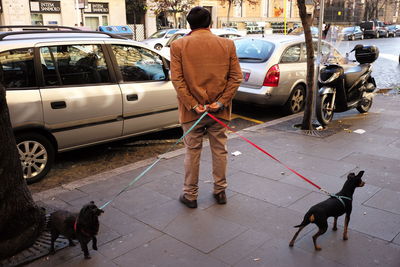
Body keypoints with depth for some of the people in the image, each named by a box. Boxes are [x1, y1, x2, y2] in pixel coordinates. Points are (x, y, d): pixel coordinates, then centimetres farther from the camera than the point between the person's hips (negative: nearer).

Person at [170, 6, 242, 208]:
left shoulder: (178, 45, -4)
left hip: (191, 110, -1)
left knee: (192, 152, 9)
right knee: (219, 150, 14)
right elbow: (236, 77, -4)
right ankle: (220, 191, 27)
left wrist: (193, 105, -11)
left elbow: (177, 79, -11)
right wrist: (221, 102, -7)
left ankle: (190, 195, 20)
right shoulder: (227, 44, 1)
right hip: (219, 110, 2)